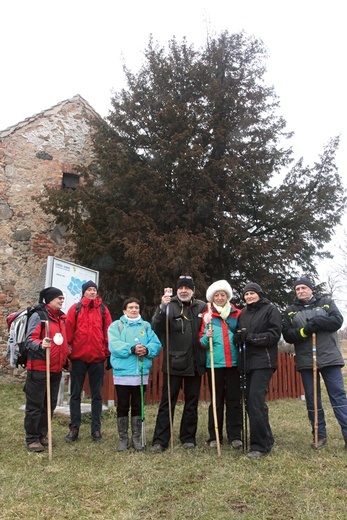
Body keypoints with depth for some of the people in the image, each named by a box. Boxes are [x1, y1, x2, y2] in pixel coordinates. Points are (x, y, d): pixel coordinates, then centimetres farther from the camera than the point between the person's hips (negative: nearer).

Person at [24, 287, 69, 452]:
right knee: (35, 405, 2)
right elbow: (29, 340, -17)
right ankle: (32, 439, 13)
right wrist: (40, 345, -35)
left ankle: (42, 435, 26)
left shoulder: (62, 318, 13)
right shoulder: (38, 316, -9)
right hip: (39, 368, -7)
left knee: (50, 405, 14)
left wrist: (65, 356, 15)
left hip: (56, 369, 7)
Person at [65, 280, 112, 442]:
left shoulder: (103, 310, 7)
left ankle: (96, 428, 16)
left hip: (97, 357, 1)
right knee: (75, 394, 7)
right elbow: (68, 331, 0)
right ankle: (74, 428, 16)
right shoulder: (75, 309, 4)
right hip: (78, 357, -1)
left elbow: (108, 331, 4)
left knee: (97, 394, 8)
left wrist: (107, 352, 0)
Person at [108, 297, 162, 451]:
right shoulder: (116, 325, 2)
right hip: (122, 373, -2)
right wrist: (132, 349, -25)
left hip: (141, 373, 2)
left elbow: (156, 344, -1)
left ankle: (137, 438, 23)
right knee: (122, 407, 6)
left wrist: (147, 350, -21)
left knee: (138, 407, 11)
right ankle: (123, 439, 19)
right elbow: (114, 345, -14)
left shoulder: (146, 326, 11)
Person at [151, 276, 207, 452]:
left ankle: (188, 437, 27)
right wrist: (162, 307, -28)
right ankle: (160, 440, 11)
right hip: (174, 362, -2)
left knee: (192, 402, 14)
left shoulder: (202, 307, 3)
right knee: (167, 402, 3)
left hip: (195, 363, 3)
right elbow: (156, 328, -15)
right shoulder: (170, 305, -3)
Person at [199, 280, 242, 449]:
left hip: (234, 362, 1)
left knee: (234, 400, 5)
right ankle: (214, 436, 16)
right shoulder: (206, 315, 5)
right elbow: (201, 342, 5)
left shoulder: (237, 314, 8)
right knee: (216, 401, 7)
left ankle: (235, 435, 13)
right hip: (214, 363, -1)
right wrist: (207, 337, -15)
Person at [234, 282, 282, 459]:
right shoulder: (243, 313, 16)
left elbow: (274, 335, -9)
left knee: (256, 401, -13)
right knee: (250, 402, 8)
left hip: (263, 362, -6)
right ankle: (266, 440, 24)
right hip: (247, 362, 6)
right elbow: (238, 335, 18)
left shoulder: (271, 310, 0)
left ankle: (260, 446, -2)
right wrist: (238, 337, -7)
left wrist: (250, 337, -16)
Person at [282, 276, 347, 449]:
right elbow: (287, 335, -1)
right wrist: (303, 331, -19)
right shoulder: (290, 311, 9)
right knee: (312, 399, 7)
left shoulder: (326, 302, 8)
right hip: (306, 361, 2)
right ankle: (320, 435, 18)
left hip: (329, 357, -1)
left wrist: (316, 322, -17)